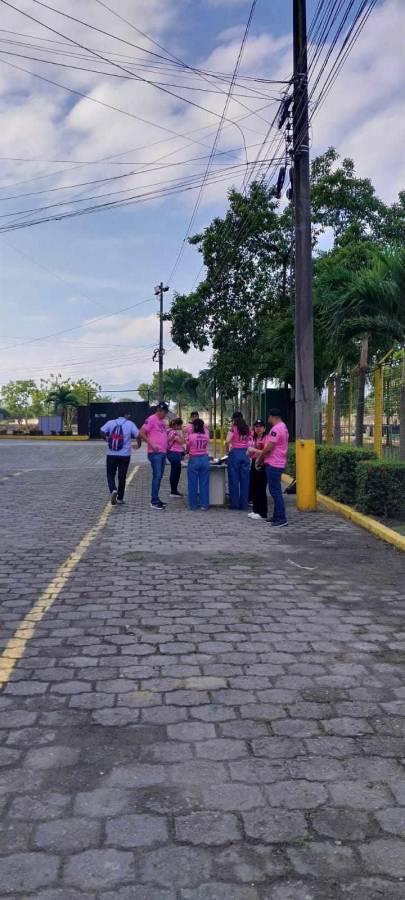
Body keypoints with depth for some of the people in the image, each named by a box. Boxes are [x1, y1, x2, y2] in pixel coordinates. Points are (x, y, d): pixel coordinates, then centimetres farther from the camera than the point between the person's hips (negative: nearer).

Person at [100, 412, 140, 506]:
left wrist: (107, 439, 7)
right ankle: (120, 498, 15)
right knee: (122, 477, 10)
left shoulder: (111, 422, 1)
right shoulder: (130, 424, -2)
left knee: (110, 475, 9)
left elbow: (102, 431, -11)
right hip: (125, 455, 0)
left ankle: (113, 490, -18)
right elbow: (138, 435, -12)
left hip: (111, 455, 0)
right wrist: (139, 444, 7)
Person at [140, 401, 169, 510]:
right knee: (157, 476, -9)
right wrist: (152, 445, -18)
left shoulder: (163, 421, 16)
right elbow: (142, 433, -14)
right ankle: (154, 501, -4)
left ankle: (156, 499, 19)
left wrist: (167, 445, 10)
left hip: (163, 452, 8)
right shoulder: (151, 419, -10)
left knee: (160, 476, 11)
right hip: (155, 453, -8)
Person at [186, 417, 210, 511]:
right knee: (204, 483, 7)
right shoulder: (206, 435, -2)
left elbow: (187, 449, 3)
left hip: (193, 460, -3)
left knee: (193, 484, 5)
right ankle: (204, 504, 9)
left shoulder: (191, 436, -9)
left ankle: (193, 505, 8)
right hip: (204, 459, 3)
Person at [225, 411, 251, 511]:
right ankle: (244, 504, 9)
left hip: (235, 453, -4)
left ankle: (235, 504, 6)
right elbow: (251, 442, 5)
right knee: (244, 480, 7)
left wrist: (228, 450, 1)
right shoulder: (247, 429, 10)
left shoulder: (233, 428, -3)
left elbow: (227, 441, -15)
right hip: (245, 453, 4)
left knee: (234, 480, 3)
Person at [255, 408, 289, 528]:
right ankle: (277, 516, 22)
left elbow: (269, 447, -21)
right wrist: (262, 457, 15)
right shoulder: (283, 427, 16)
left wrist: (259, 459, -6)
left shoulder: (276, 429, -17)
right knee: (275, 491, 16)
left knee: (275, 491, -8)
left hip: (274, 464, -10)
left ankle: (282, 519, -8)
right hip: (278, 463, 10)